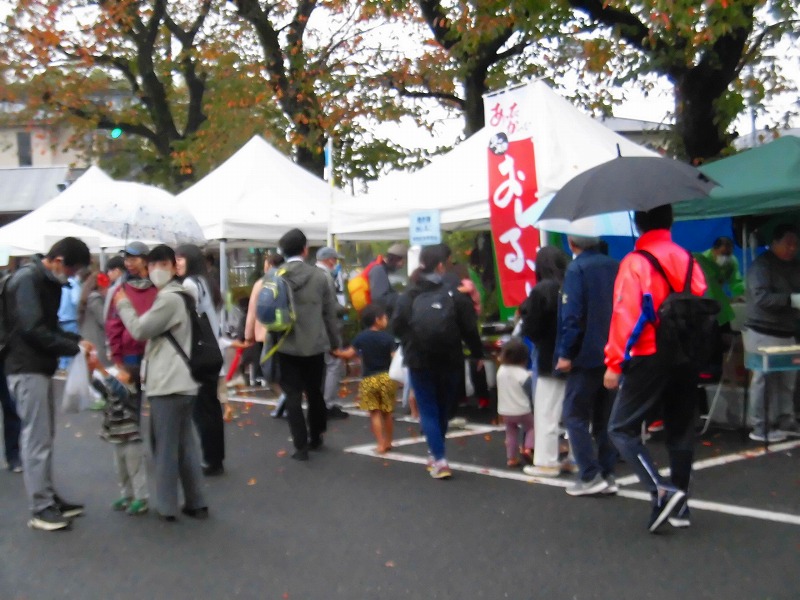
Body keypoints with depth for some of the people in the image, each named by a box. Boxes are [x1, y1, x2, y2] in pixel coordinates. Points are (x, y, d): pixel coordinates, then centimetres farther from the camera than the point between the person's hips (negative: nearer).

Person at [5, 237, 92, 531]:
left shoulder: (48, 282, 13)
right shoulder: (27, 280, -17)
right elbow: (33, 330, -24)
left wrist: (77, 340, 2)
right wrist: (75, 348, -19)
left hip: (40, 368, 10)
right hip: (27, 369, -10)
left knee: (44, 436, 14)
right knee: (36, 438, -5)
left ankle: (48, 499, 23)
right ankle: (40, 509, 2)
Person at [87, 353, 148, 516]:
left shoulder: (131, 393, -20)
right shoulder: (112, 392, 7)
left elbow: (117, 387, -37)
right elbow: (97, 384, 5)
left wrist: (101, 369, -44)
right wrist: (90, 370, -12)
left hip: (131, 440, -9)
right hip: (117, 440, 9)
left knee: (136, 471, 0)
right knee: (121, 472, 18)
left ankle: (141, 500, 7)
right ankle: (127, 496, 31)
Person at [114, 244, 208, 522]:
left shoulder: (168, 299, -15)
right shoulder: (176, 296, 19)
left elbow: (139, 330, -11)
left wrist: (123, 304, 3)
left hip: (168, 384, -10)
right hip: (180, 381, 10)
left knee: (165, 446, -1)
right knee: (185, 444, 12)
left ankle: (166, 506, 6)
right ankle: (196, 502, 16)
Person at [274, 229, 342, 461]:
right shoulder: (320, 276, -5)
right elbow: (330, 313, -1)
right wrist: (335, 342, 10)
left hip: (286, 345, -1)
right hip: (315, 344, 1)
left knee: (293, 395, 4)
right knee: (314, 392, 16)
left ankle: (301, 446, 1)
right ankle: (315, 438, 29)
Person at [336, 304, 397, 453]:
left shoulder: (361, 337, 0)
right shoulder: (388, 338, -6)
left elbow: (349, 354, -2)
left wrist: (337, 353, 14)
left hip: (368, 379, 1)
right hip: (386, 377, -1)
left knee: (374, 413, 3)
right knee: (387, 413, 11)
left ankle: (381, 444, -3)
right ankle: (388, 442, 22)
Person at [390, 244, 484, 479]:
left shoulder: (408, 295, -3)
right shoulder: (454, 293, -6)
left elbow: (397, 327, -4)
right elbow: (469, 328, -6)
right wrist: (477, 354, 7)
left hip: (419, 361, 0)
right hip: (449, 361, 1)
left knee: (428, 410, 6)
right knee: (442, 408, 18)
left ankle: (439, 460, -5)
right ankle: (435, 453, 30)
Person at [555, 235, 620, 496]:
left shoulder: (576, 269, -13)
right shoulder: (615, 267, 8)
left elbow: (572, 315, -19)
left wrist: (565, 354, -14)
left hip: (587, 356, -7)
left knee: (575, 416, 2)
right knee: (605, 417, 14)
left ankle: (590, 476, -2)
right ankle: (607, 474, 16)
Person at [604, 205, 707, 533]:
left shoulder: (635, 262, -10)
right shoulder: (688, 260, 8)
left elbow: (625, 315, -16)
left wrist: (615, 363, -14)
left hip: (649, 358, -6)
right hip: (687, 358, 6)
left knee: (621, 428, 1)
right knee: (680, 431, 14)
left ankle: (662, 491, -13)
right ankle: (679, 506, 21)